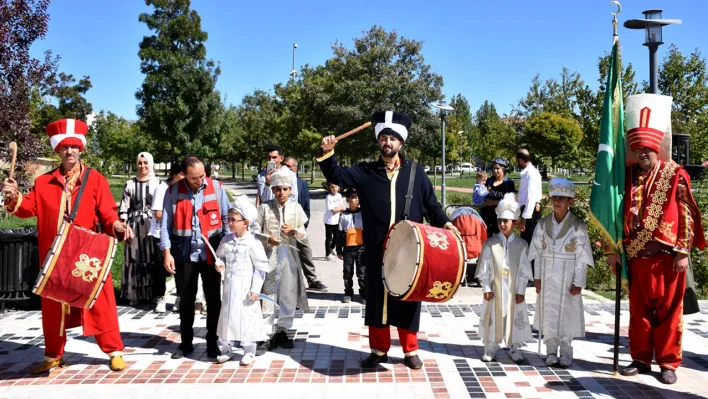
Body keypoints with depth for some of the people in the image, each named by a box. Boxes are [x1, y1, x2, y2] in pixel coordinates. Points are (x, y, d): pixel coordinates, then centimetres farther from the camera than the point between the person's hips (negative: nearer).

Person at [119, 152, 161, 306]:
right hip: (135, 226, 1)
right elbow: (124, 208, 6)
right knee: (135, 260, 4)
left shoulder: (158, 183, 3)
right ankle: (135, 294, 12)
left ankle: (158, 294, 6)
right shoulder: (130, 184, 6)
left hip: (154, 226, -1)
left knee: (154, 259, 0)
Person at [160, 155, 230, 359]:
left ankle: (212, 342, 19)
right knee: (186, 299, 11)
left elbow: (226, 218, 2)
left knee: (213, 298, 6)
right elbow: (166, 224, -1)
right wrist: (167, 252, -8)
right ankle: (186, 342, 23)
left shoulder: (216, 188, -2)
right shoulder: (173, 191, -1)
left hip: (211, 251, 0)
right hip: (184, 252, 1)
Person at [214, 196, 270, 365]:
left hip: (245, 287, -5)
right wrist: (219, 264, -8)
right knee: (227, 315, 12)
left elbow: (261, 268, -10)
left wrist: (255, 289, -12)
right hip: (229, 285, 5)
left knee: (246, 317, 2)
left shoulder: (253, 243, -12)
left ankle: (249, 351, 16)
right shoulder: (226, 240, 3)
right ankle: (226, 349, 25)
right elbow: (220, 255, 16)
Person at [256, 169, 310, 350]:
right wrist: (267, 238, -17)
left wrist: (294, 231, -12)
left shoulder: (296, 208, 5)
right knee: (268, 293, -1)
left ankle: (282, 330, 19)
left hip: (289, 255, 3)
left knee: (289, 294, 6)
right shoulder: (265, 207, -2)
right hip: (269, 254, -2)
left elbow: (303, 233, 9)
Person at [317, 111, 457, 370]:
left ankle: (410, 350, 21)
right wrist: (327, 154, -20)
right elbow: (337, 176, -4)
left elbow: (431, 204, 9)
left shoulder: (415, 172, 6)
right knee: (377, 297, 7)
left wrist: (444, 222, -5)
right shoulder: (366, 172, 6)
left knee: (408, 298, 7)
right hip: (377, 250, 1)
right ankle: (379, 349, 21)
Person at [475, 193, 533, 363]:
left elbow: (524, 270, 0)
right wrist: (486, 288, -5)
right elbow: (484, 268, 0)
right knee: (493, 318, 5)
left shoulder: (521, 245, 0)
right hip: (495, 289, 0)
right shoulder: (490, 244, -1)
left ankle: (514, 348, 20)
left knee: (514, 318, 6)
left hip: (514, 290, 0)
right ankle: (491, 349, 16)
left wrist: (521, 291, -4)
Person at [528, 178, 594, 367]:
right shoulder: (543, 224, 2)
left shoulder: (578, 227, -6)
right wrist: (537, 276, 1)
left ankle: (566, 352, 16)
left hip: (567, 278, -2)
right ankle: (551, 349, 18)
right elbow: (538, 252, 5)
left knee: (566, 313, 3)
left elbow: (582, 256, -5)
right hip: (547, 278, 2)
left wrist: (578, 282, -7)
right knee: (548, 313, 6)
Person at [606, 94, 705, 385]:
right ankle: (640, 358, 22)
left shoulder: (675, 176, -4)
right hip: (636, 256, 3)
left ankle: (668, 362, 17)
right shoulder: (627, 177, 4)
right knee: (639, 310, 10)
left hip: (668, 255, -3)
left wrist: (683, 252, -8)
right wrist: (613, 250, 3)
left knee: (668, 310, 6)